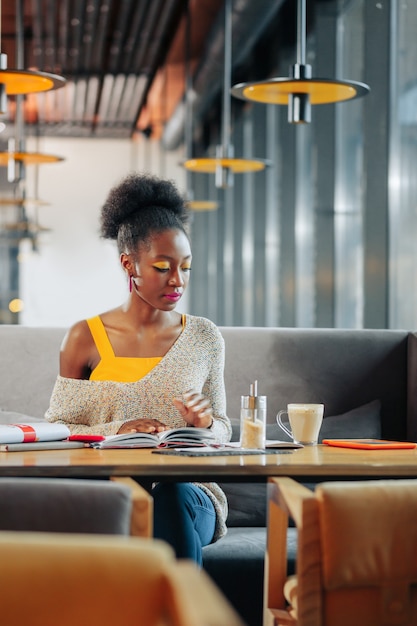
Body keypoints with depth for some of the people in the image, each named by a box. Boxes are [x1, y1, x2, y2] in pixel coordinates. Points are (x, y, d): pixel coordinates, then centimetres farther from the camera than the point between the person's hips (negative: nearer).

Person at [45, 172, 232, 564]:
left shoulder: (204, 338, 11)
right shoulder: (84, 339, 6)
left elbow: (222, 430, 19)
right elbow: (55, 429, 6)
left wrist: (206, 422, -6)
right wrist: (116, 430, -12)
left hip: (188, 490, 2)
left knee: (173, 496, -36)